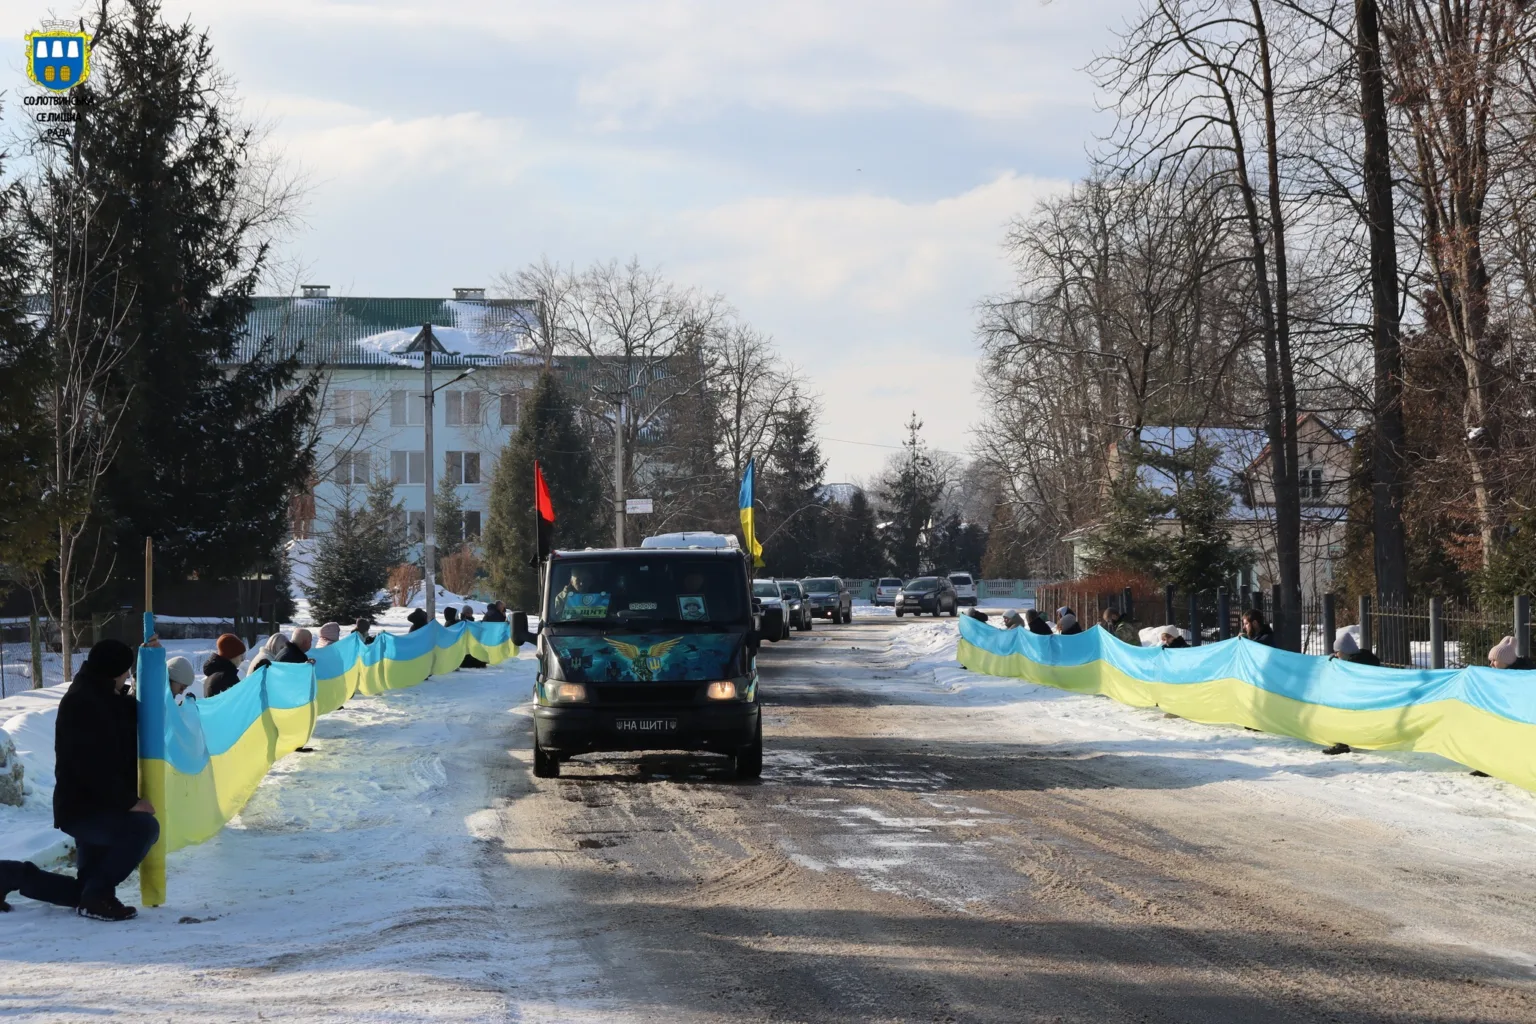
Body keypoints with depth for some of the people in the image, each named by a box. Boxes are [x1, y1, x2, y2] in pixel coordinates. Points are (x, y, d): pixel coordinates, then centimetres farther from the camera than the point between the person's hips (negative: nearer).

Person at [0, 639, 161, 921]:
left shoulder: (106, 698, 13)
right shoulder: (80, 704, -18)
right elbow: (91, 767, -25)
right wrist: (129, 801, -26)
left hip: (100, 807, 10)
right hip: (81, 808, -10)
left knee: (83, 892, 13)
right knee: (144, 827, -33)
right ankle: (97, 897, -23)